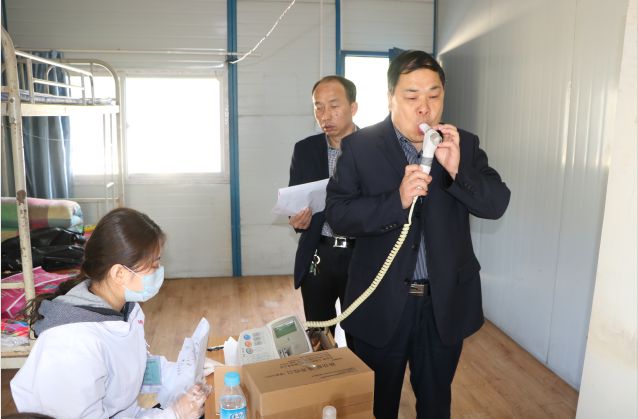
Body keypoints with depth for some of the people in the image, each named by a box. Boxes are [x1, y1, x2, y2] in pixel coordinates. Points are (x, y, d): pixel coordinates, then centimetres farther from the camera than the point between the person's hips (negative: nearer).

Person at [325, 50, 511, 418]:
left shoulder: (465, 144, 0)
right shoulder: (359, 146, -8)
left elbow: (497, 203, -5)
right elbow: (337, 214, -14)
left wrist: (456, 170, -23)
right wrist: (397, 200, -28)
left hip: (446, 302, 3)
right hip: (381, 302, -2)